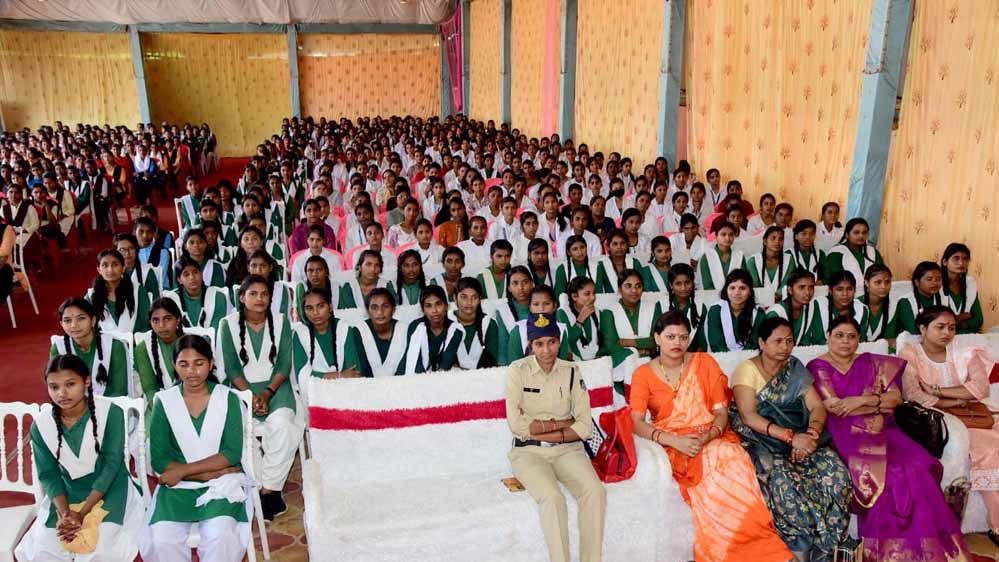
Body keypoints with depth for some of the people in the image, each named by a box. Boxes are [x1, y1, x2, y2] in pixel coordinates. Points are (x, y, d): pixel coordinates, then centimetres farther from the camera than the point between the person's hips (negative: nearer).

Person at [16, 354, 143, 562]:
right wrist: (65, 513, -17)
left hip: (109, 488, -3)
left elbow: (111, 465, -15)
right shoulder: (41, 425, -5)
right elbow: (48, 474, -1)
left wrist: (82, 513, -20)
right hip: (67, 492, 4)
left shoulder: (110, 413, -15)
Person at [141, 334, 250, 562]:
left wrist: (183, 470, -14)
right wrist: (210, 473, -13)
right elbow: (159, 460, -3)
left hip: (221, 483, -1)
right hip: (178, 486, 1)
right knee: (162, 540, -25)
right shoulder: (164, 401, 3)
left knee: (220, 536, -28)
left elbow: (232, 453, -6)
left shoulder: (228, 398, 1)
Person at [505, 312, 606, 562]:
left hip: (567, 450, 2)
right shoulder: (517, 371, -1)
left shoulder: (572, 372, 5)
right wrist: (562, 423, -6)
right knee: (552, 497, -31)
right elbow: (517, 425, -10)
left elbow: (585, 427, -1)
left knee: (595, 492, -26)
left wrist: (541, 432, -11)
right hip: (528, 452, -2)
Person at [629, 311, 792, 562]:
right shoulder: (643, 374, 4)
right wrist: (675, 441, -21)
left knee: (730, 459, -34)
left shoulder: (704, 362, 8)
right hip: (674, 447, -1)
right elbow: (637, 423, -7)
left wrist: (708, 436, -18)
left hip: (713, 438, 2)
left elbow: (721, 412, 4)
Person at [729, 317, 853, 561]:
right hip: (760, 442, -4)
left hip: (799, 438, 5)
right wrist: (791, 437, -25)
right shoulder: (746, 370, -4)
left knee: (836, 470, -21)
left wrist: (811, 433, -19)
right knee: (782, 477, -33)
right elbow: (749, 417, -16)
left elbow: (817, 407, 3)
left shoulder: (796, 369, 11)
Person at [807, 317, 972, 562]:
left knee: (918, 467, -22)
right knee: (885, 472, -29)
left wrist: (864, 400, -10)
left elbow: (896, 397, 7)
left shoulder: (872, 363, 16)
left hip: (881, 431, 4)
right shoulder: (818, 367, 2)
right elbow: (833, 407, -9)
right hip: (846, 435, -4)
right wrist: (880, 403, -2)